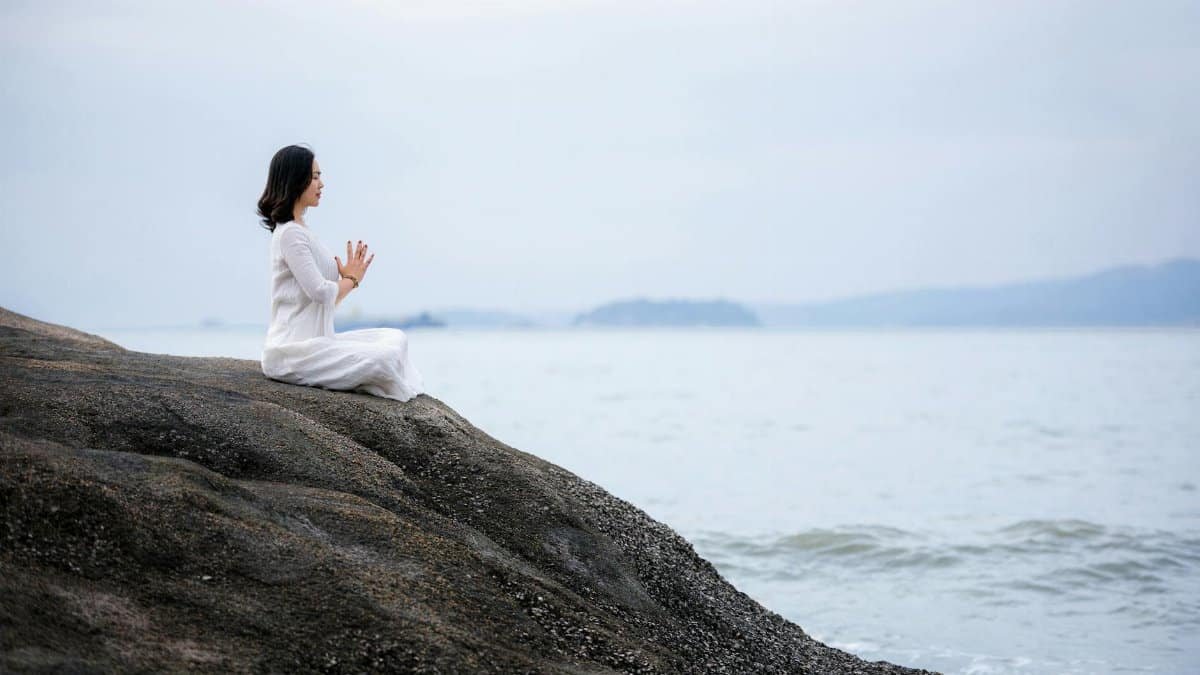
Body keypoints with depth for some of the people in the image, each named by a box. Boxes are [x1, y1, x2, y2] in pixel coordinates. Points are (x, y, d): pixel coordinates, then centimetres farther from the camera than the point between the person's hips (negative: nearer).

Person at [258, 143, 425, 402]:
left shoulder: (302, 230, 19)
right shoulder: (290, 234, -12)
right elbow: (321, 292, -19)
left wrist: (349, 279, 3)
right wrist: (351, 281, 2)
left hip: (315, 340, 10)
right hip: (293, 350, -10)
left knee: (395, 339, 6)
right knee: (385, 359, -24)